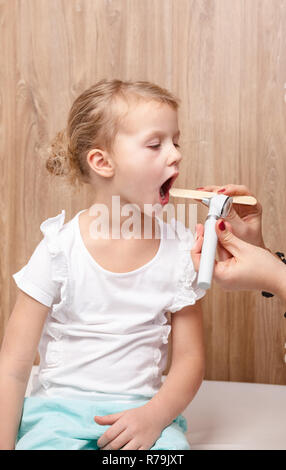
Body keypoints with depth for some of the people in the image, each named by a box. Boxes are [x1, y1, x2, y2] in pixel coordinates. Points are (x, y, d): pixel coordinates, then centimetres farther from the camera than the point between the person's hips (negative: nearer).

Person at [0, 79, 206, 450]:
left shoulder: (180, 247, -1)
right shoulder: (60, 248, -8)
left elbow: (189, 358, 3)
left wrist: (155, 415, -14)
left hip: (141, 409, 2)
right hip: (59, 408, -1)